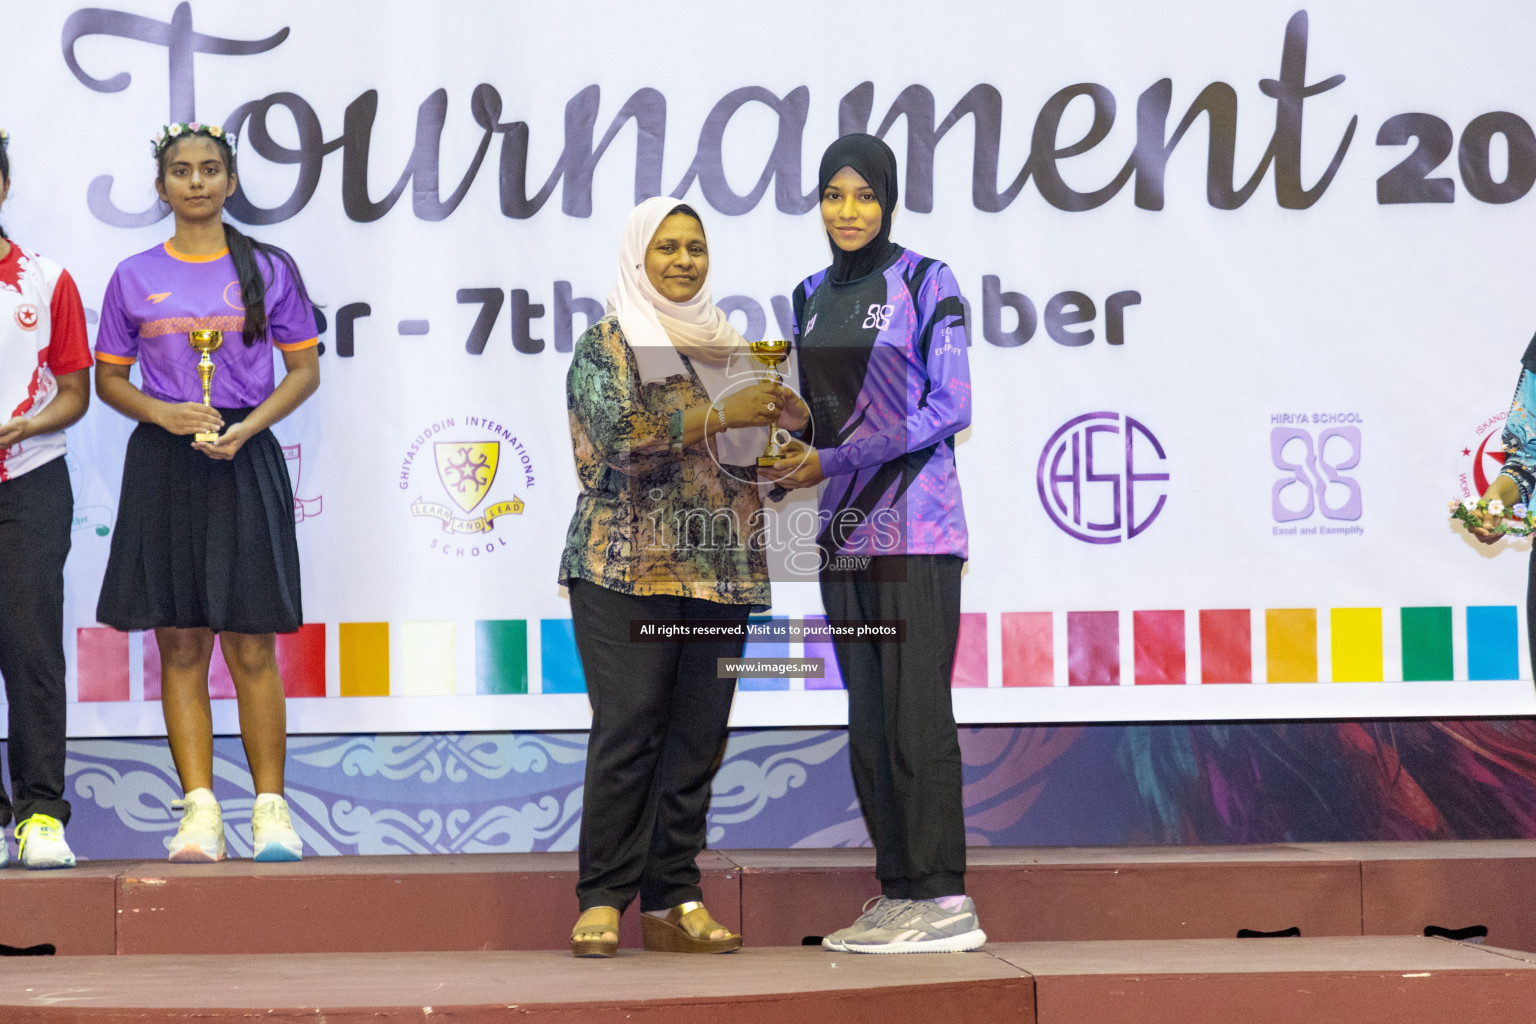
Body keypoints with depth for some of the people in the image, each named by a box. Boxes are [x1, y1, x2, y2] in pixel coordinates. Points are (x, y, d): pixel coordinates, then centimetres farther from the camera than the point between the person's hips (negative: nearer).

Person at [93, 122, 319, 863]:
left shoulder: (269, 269, 5)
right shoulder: (134, 279, 8)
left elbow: (305, 370, 6)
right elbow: (108, 379, 11)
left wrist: (246, 428, -9)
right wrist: (163, 414, -9)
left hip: (244, 465, -1)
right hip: (163, 467, 1)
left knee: (251, 647, -3)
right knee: (180, 647, 0)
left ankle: (270, 809, 1)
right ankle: (199, 810, 3)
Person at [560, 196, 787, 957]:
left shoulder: (727, 345, 19)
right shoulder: (607, 343, 2)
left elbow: (752, 453, 22)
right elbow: (621, 428, -14)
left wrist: (774, 422, 0)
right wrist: (720, 415, -18)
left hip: (719, 570, 5)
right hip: (629, 566, -5)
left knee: (699, 735, 1)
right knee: (627, 729, -10)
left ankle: (673, 900, 5)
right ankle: (602, 901, -4)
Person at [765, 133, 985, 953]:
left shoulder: (924, 283, -4)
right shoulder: (811, 297, 15)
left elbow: (950, 407, -10)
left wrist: (835, 461, -15)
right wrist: (797, 419, -2)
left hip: (914, 524, -7)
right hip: (844, 531, 7)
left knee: (915, 713, -9)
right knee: (868, 721, 6)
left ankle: (942, 900, -6)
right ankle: (898, 892, 11)